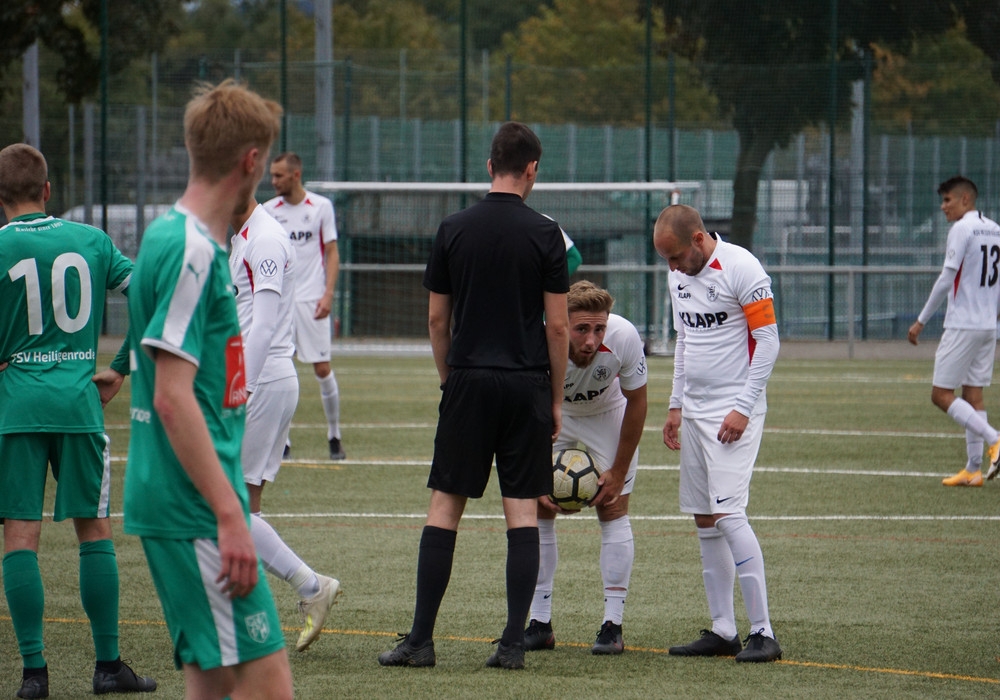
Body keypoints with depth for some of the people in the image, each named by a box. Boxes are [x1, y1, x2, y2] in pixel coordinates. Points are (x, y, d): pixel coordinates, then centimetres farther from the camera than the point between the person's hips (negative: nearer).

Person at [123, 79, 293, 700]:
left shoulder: (174, 236, 16)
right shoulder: (192, 251, -15)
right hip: (194, 509, -10)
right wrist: (229, 515, -22)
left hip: (178, 507, 10)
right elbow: (172, 399, -21)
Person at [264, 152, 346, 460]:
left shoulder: (321, 207, 1)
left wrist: (328, 294, -9)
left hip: (311, 300, -2)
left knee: (323, 369, -2)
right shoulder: (269, 210, 7)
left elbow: (332, 253, 2)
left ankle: (334, 436, 12)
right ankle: (281, 441, 4)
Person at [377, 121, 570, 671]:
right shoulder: (544, 234, -3)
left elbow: (437, 319, 6)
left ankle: (420, 639, 0)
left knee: (445, 506, 4)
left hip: (468, 382, 1)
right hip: (527, 383, -1)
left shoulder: (453, 230, 2)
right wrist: (555, 398, 7)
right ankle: (514, 642, -2)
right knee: (522, 511, 3)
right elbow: (557, 324, -2)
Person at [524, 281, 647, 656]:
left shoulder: (624, 337, -35)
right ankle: (540, 622, 2)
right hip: (551, 416, 1)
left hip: (608, 415, -1)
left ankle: (613, 624, -6)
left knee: (613, 510, -9)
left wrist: (618, 473, -13)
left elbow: (636, 402, -16)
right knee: (538, 510, -6)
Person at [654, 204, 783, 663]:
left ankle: (762, 633, -12)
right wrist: (676, 406, 19)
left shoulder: (741, 269, -13)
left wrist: (743, 408, -15)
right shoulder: (679, 275, 12)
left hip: (733, 412, -8)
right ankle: (723, 630, 12)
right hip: (695, 411, 8)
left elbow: (768, 340, -12)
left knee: (727, 514, -15)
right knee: (703, 519, 6)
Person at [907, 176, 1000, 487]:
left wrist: (921, 321, -10)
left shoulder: (962, 229, -11)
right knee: (973, 394, 9)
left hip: (962, 325, -8)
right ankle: (973, 470, 6)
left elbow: (946, 280, -15)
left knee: (941, 394, -5)